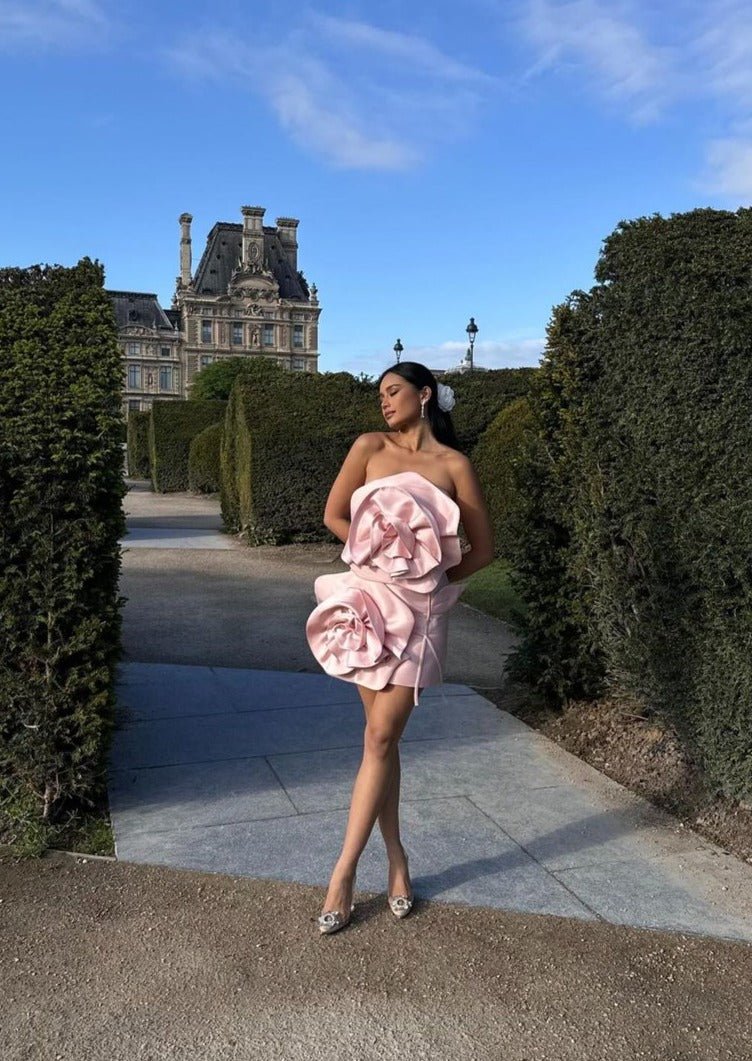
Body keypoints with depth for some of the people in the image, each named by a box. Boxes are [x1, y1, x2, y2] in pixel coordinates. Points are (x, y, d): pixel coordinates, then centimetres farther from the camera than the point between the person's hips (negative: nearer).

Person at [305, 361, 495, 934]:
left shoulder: (454, 464, 1)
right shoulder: (371, 447, 5)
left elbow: (484, 548, 4)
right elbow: (334, 515, 7)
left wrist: (433, 578, 2)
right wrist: (381, 556, 1)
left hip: (419, 609, -2)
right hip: (370, 600, 2)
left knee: (382, 737, -2)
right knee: (381, 737, 7)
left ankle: (344, 872, 8)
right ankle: (396, 858, 23)